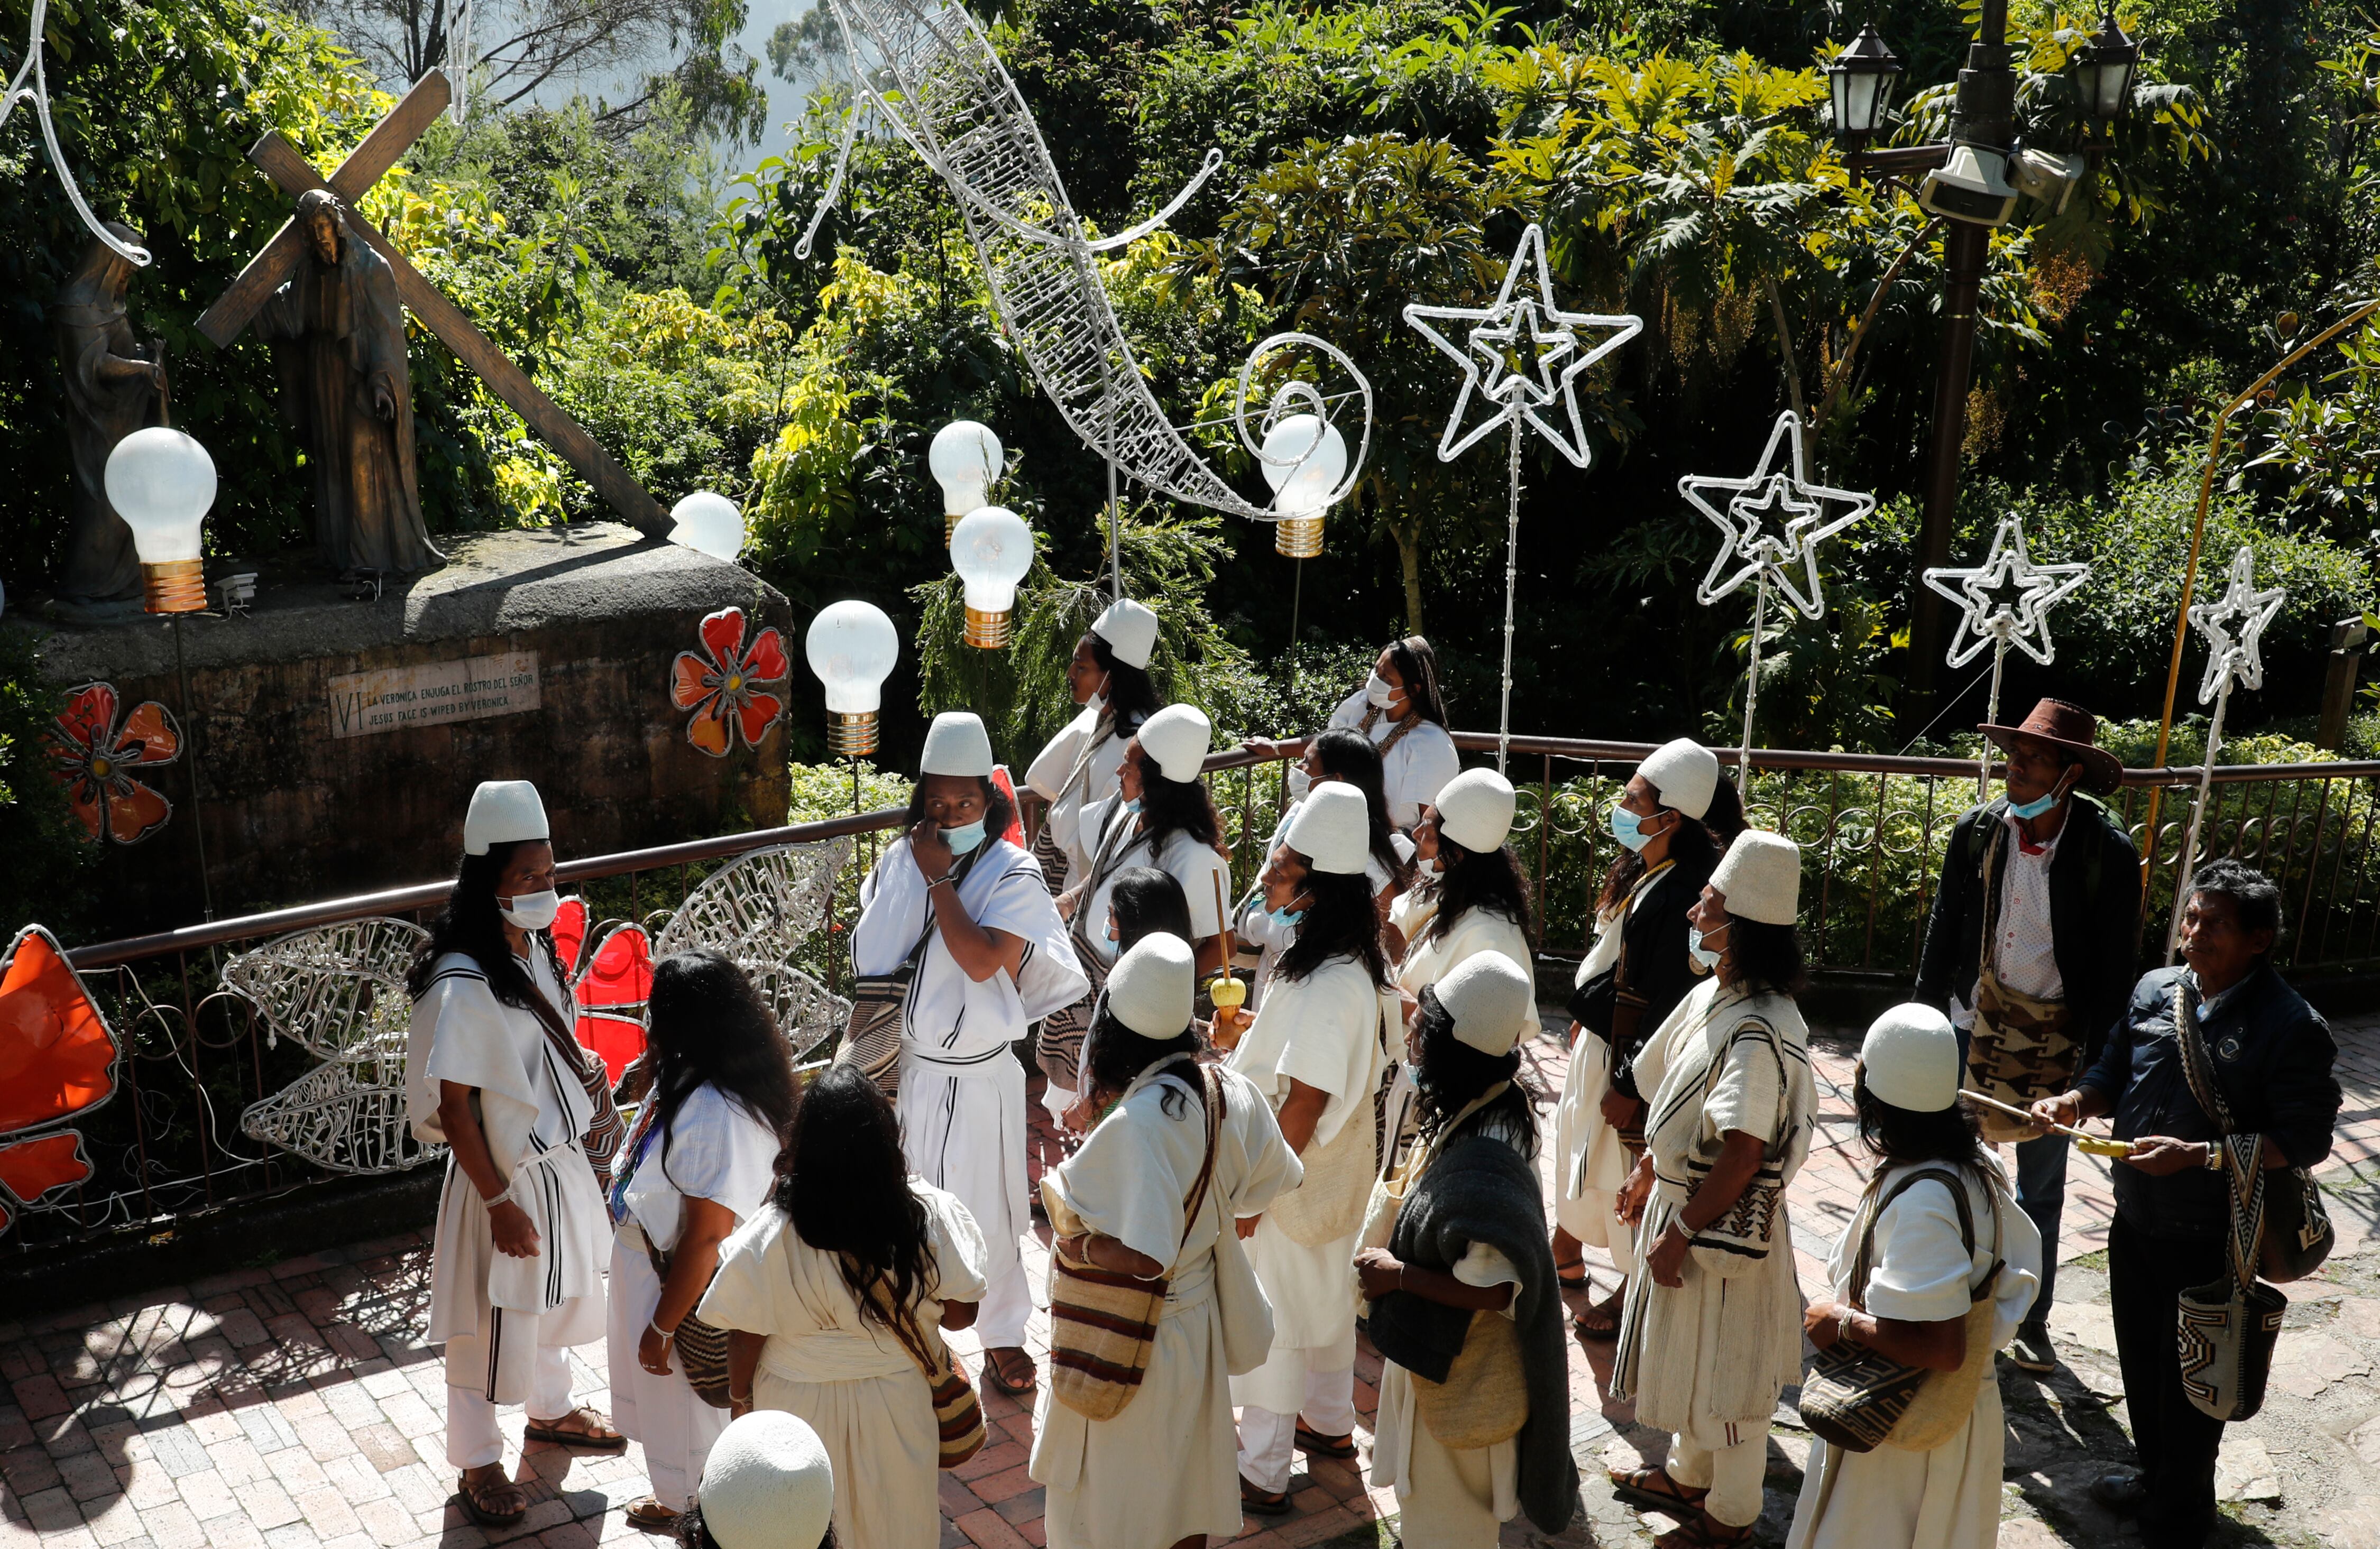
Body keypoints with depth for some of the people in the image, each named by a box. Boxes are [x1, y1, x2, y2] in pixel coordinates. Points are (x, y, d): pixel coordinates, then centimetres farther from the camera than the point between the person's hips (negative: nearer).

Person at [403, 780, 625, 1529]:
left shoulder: (536, 949, -3)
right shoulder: (463, 986, -28)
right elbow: (453, 1109, -23)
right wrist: (501, 1204, -20)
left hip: (561, 1163, 8)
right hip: (505, 1179, -8)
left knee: (555, 1296, 27)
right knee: (491, 1324, 10)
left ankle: (552, 1410, 50)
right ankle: (477, 1461, 31)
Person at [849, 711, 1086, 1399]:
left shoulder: (1014, 873, -13)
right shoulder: (900, 861, -1)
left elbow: (983, 962, -26)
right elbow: (870, 959, 7)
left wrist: (938, 880, -21)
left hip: (979, 1075, -3)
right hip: (911, 1065, 3)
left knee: (987, 1209, 8)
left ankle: (1003, 1333, 28)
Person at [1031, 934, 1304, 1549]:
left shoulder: (1136, 1124, -33)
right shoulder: (1230, 1091, -11)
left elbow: (1145, 1256, -36)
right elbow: (1269, 1180, 6)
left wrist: (1075, 1244, -20)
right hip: (1199, 1320, 7)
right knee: (1184, 1475, 26)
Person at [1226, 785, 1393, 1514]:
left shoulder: (1329, 985, -31)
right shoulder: (1349, 958, -3)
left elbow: (1305, 1102, -28)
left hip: (1297, 1179, -9)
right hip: (1330, 1170, 9)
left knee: (1272, 1316, 6)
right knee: (1324, 1295, 25)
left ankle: (1261, 1474, 20)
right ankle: (1329, 1422, 45)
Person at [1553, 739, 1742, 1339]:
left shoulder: (1680, 897, -30)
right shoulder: (1640, 868, -2)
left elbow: (1666, 1005, -26)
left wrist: (1629, 1086, -19)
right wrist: (1585, 1015, 20)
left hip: (1632, 1056, -10)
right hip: (1599, 1038, 10)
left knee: (1627, 1175, 9)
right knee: (1578, 1144, 26)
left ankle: (1631, 1295, 30)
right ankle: (1566, 1256, 48)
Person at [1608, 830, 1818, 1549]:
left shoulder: (1760, 1032, -29)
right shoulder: (1710, 997, -1)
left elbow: (1742, 1153, -29)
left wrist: (1681, 1233, -23)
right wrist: (1647, 1174, 18)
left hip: (1725, 1223, -9)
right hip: (1681, 1203, 9)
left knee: (1726, 1370, 9)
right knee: (1690, 1356, 25)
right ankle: (1687, 1475, 45)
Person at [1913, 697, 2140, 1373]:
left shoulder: (2107, 853, -16)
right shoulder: (1977, 831, -8)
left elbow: (2116, 966, -9)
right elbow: (1944, 932, 3)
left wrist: (2099, 1065, -8)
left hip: (2055, 1041, -2)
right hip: (1975, 1024, 2)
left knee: (2041, 1189, 15)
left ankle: (2031, 1316, 32)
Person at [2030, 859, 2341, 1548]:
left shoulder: (2291, 1027, -18)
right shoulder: (2156, 989, -1)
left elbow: (2305, 1140, -19)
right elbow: (2113, 1071, 11)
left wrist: (2197, 1155, -26)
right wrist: (2074, 1102, -9)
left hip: (2210, 1239, -6)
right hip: (2136, 1219, 6)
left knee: (2190, 1383, 10)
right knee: (2141, 1362, 22)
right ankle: (2155, 1475, 44)